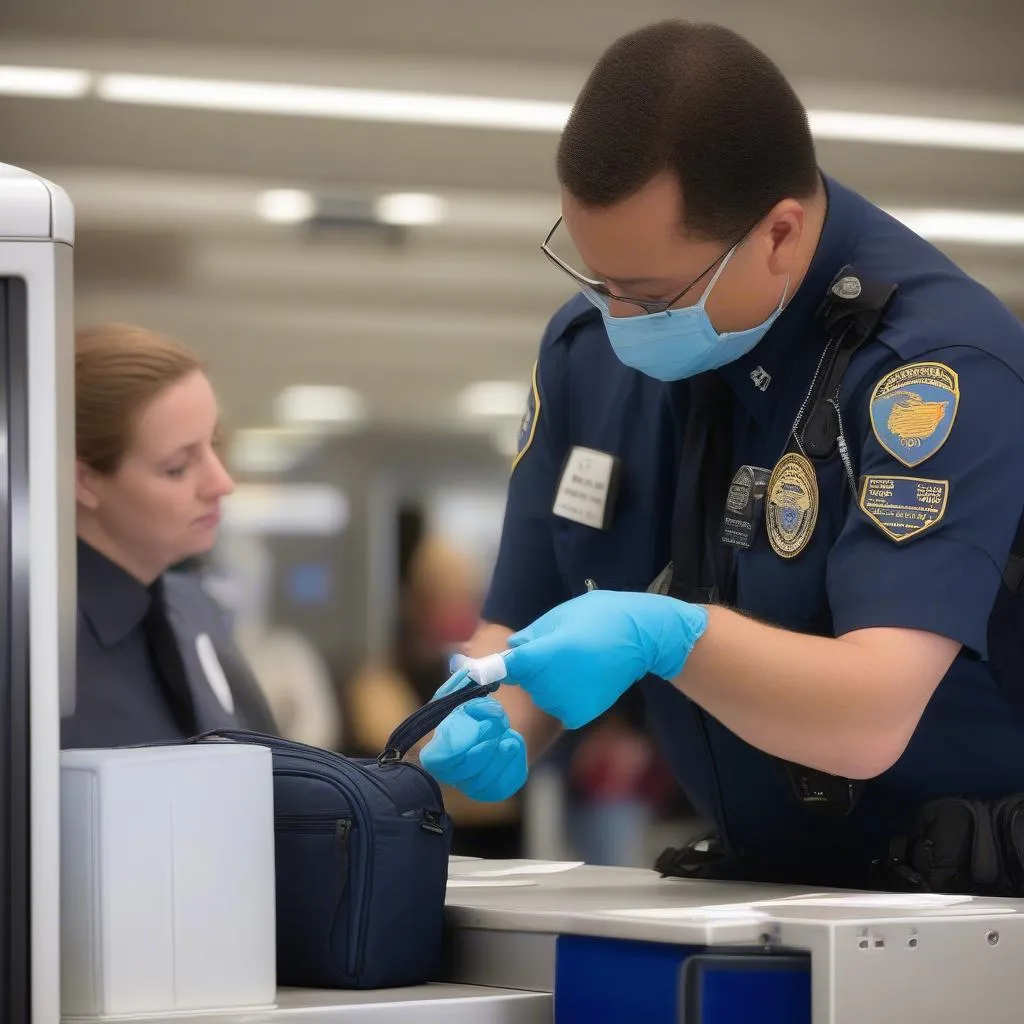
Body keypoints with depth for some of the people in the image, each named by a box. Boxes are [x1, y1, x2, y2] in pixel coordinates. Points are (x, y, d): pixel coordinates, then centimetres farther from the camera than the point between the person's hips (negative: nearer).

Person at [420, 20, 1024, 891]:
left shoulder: (940, 368, -18)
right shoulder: (589, 345, 2)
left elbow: (870, 721, -26)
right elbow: (524, 622, 10)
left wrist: (669, 637, -40)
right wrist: (491, 735, -11)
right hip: (756, 883, 5)